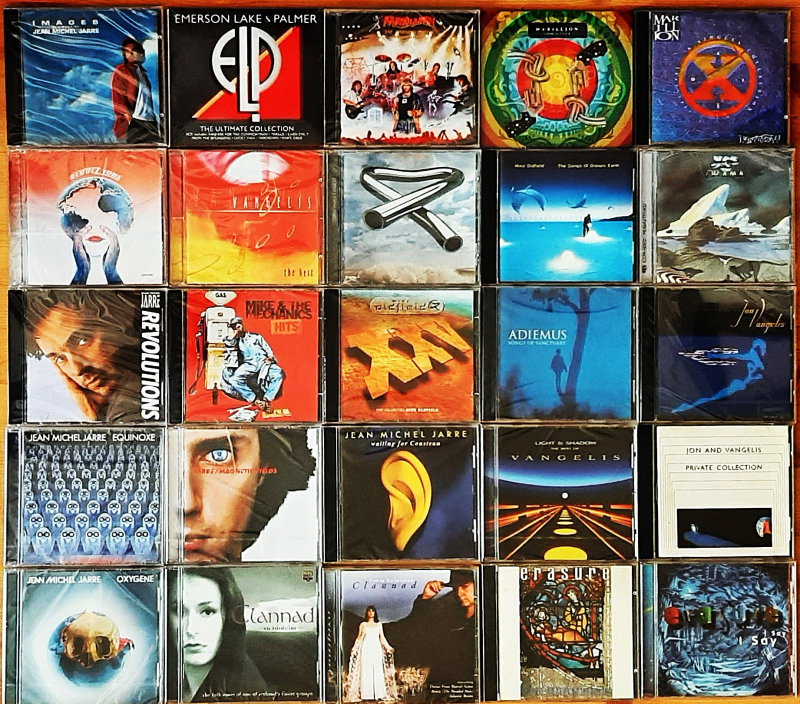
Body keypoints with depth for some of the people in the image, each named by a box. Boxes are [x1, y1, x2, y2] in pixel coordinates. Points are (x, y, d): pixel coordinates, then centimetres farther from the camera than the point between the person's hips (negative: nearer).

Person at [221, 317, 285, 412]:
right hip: (248, 364, 0)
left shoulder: (256, 336, 27)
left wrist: (270, 357, 0)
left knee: (279, 373, -31)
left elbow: (267, 349, 20)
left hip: (263, 362, 0)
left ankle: (266, 399, -34)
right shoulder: (234, 340, 26)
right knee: (234, 380, -32)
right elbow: (228, 342, 1)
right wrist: (236, 332, 13)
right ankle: (256, 400, -32)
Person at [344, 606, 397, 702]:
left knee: (377, 671, -3)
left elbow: (382, 637, 15)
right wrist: (354, 648, -7)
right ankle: (366, 695, -7)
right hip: (366, 649, -2)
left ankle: (378, 694, -2)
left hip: (376, 649, 2)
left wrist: (388, 647, 8)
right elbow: (359, 638, 5)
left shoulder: (379, 624, 14)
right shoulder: (363, 624, 8)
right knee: (366, 671, -6)